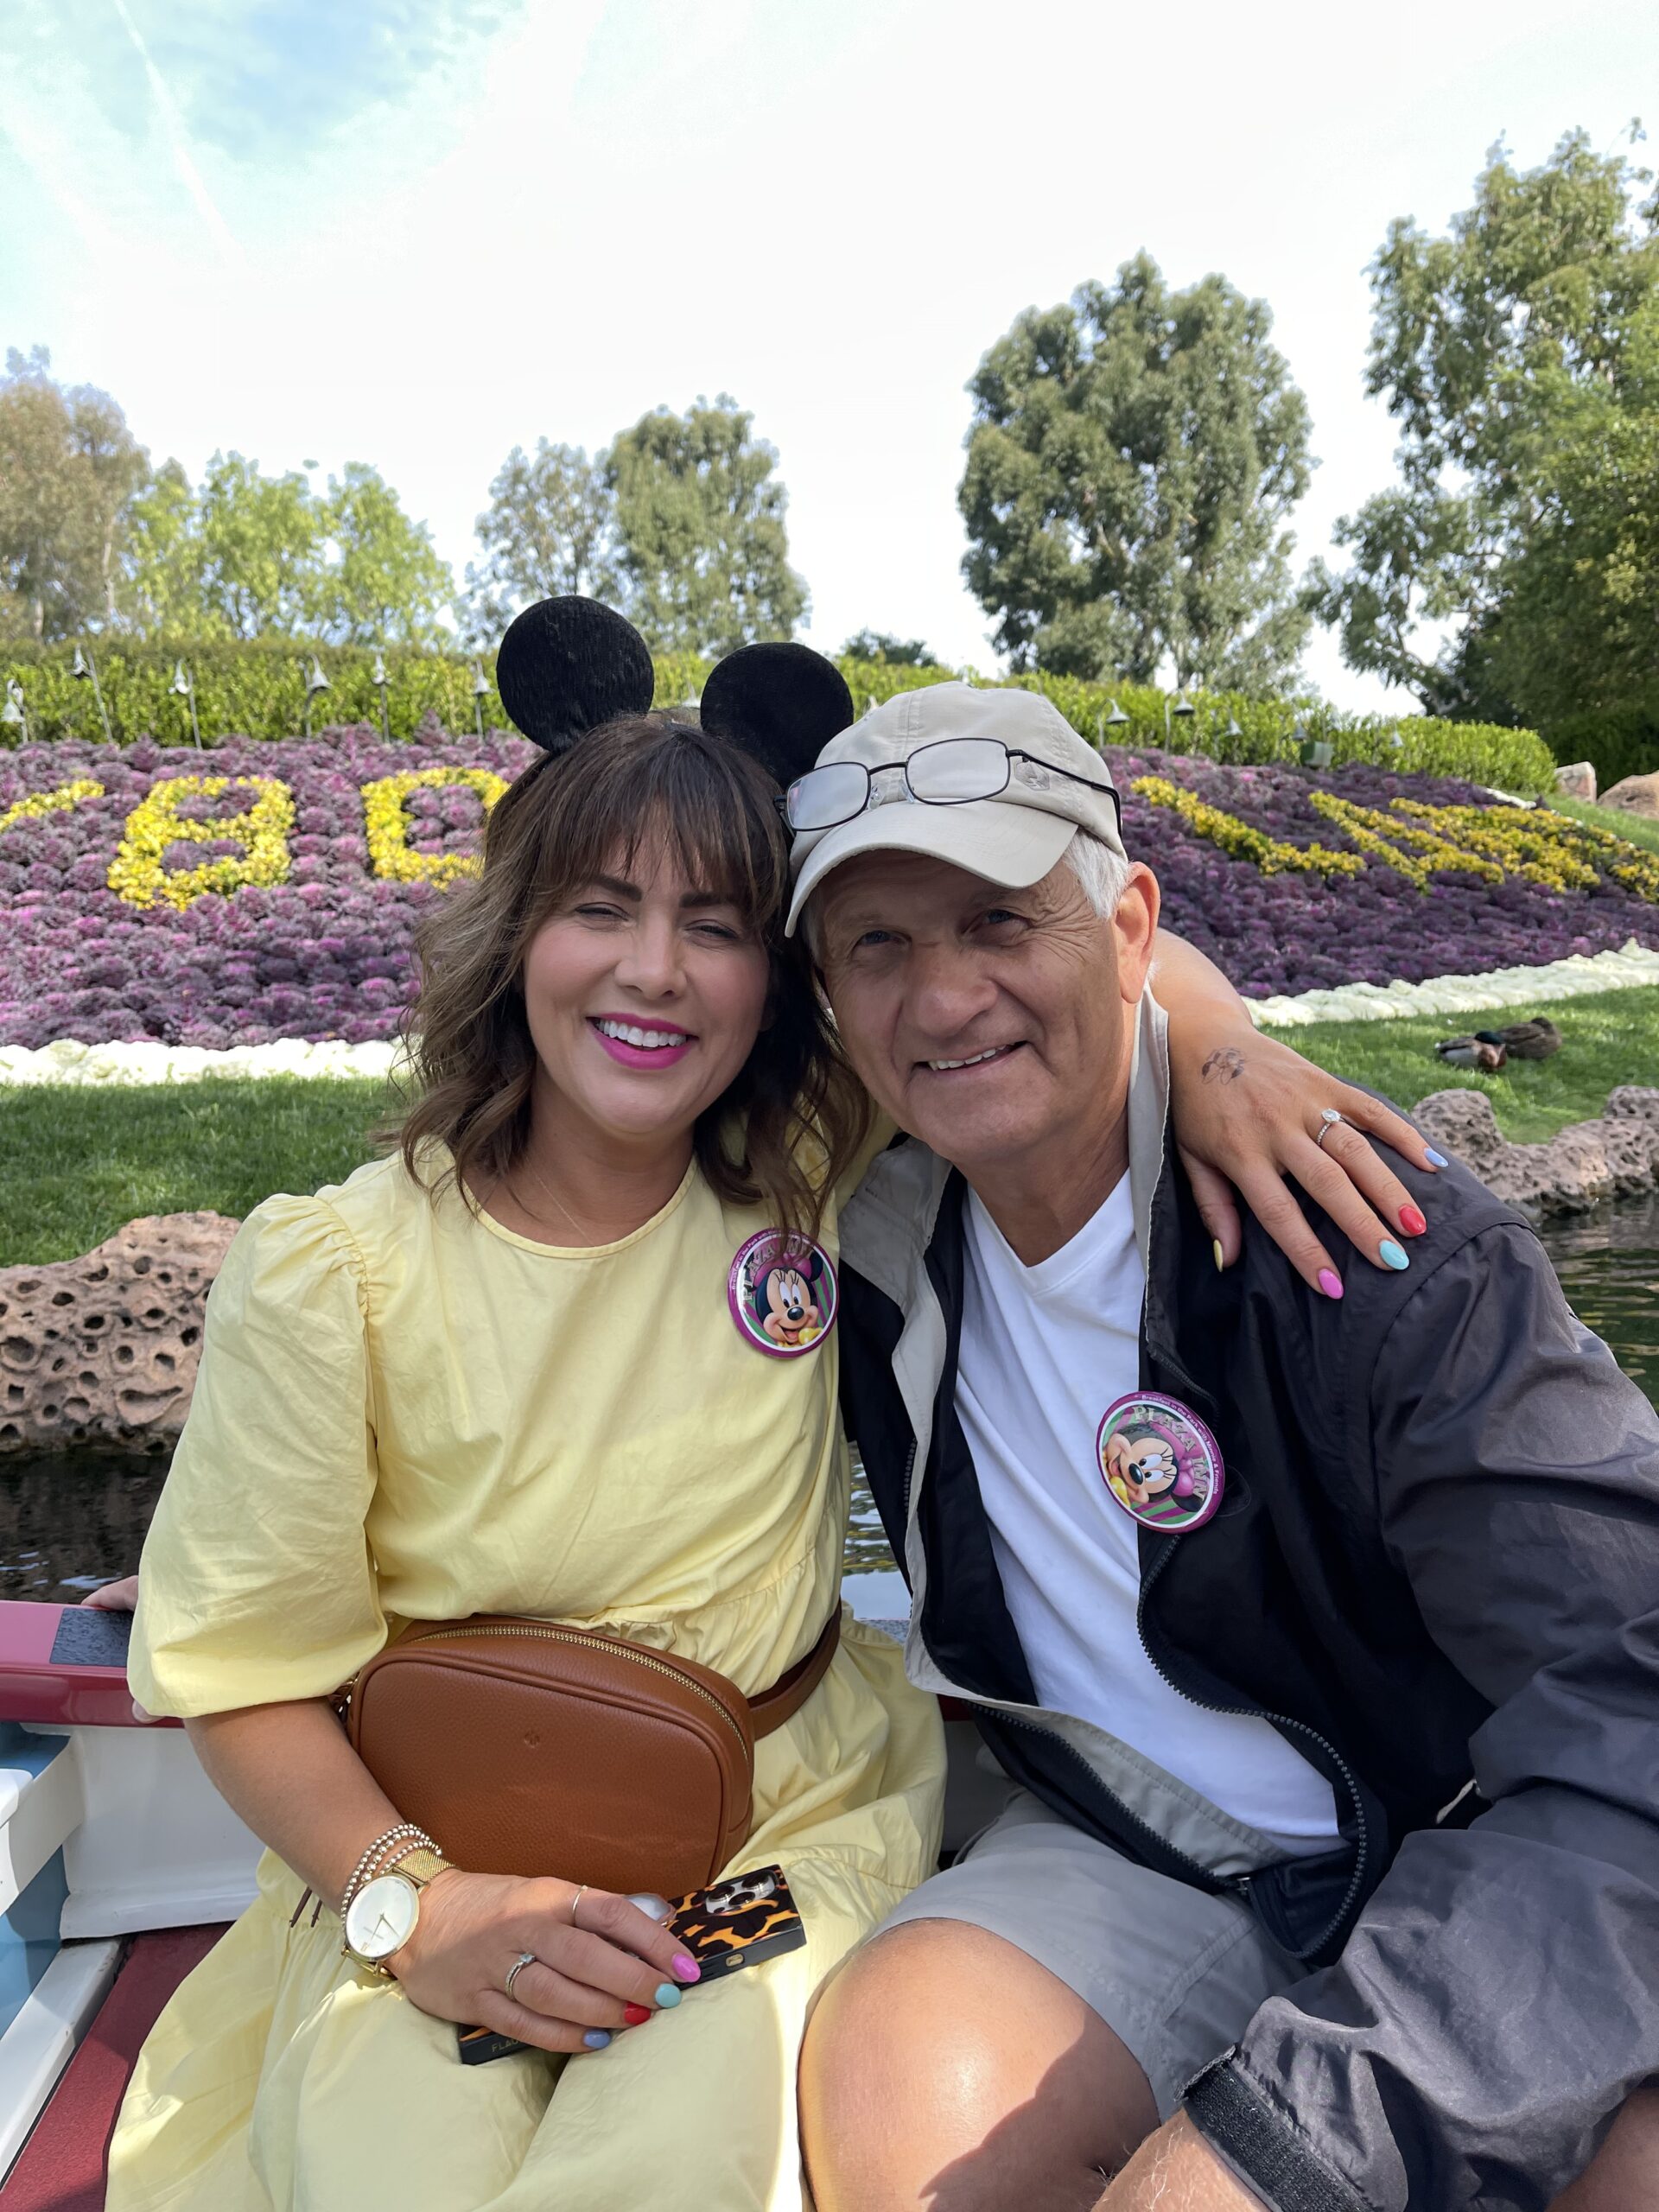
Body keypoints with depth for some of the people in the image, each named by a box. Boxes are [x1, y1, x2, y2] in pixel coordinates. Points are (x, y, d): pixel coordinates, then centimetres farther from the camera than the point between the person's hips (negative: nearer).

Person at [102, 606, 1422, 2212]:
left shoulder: (815, 1177, -9)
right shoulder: (332, 1275, -13)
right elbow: (245, 1670, -5)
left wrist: (1222, 1058, -21)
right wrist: (416, 1903, -18)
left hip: (790, 1828, 1)